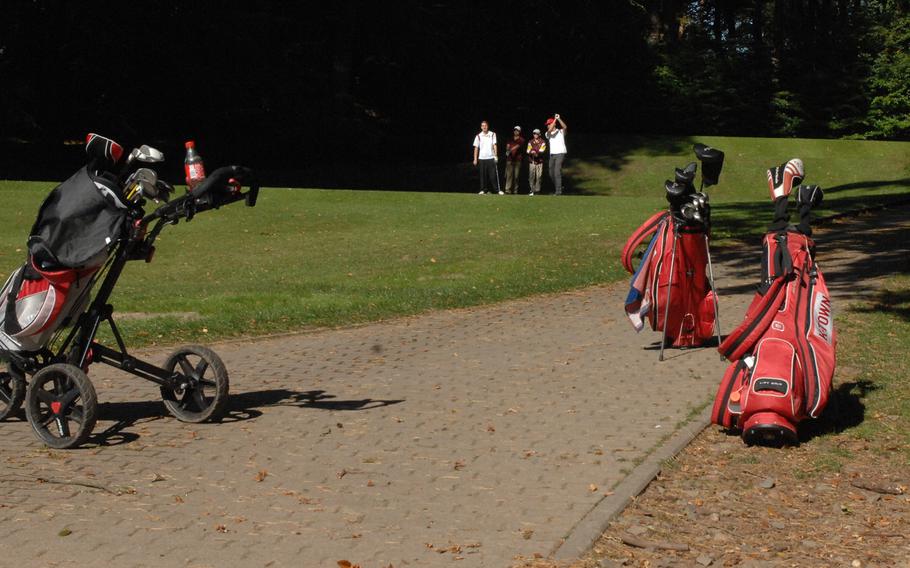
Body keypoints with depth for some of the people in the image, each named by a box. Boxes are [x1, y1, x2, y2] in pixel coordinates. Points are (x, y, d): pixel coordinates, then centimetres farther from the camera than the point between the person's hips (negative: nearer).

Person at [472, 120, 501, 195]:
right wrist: (475, 159, 2)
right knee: (483, 175, 3)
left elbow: (494, 145, 2)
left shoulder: (492, 134, 6)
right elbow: (476, 148, 7)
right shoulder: (478, 136, 7)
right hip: (482, 158, 1)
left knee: (494, 174, -6)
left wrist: (496, 156, -8)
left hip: (491, 158, -1)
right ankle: (483, 189, 9)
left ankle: (498, 189, -4)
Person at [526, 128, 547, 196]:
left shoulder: (542, 142, 5)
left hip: (539, 161, -2)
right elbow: (528, 151, 5)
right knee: (531, 176, -5)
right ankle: (532, 190, -3)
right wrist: (532, 152, -17)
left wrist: (536, 152, -23)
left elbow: (542, 151, -7)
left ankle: (537, 190, 0)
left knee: (538, 176, -4)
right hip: (532, 161, 2)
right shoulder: (530, 142, 13)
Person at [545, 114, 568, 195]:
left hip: (560, 154, -6)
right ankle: (557, 188, 28)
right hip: (552, 155, 6)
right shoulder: (548, 134, 10)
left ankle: (558, 192, -18)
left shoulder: (561, 132, 2)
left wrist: (558, 119, -28)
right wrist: (555, 119, -15)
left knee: (557, 172, -16)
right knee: (551, 173, 10)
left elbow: (565, 127, -19)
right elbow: (549, 130, -13)